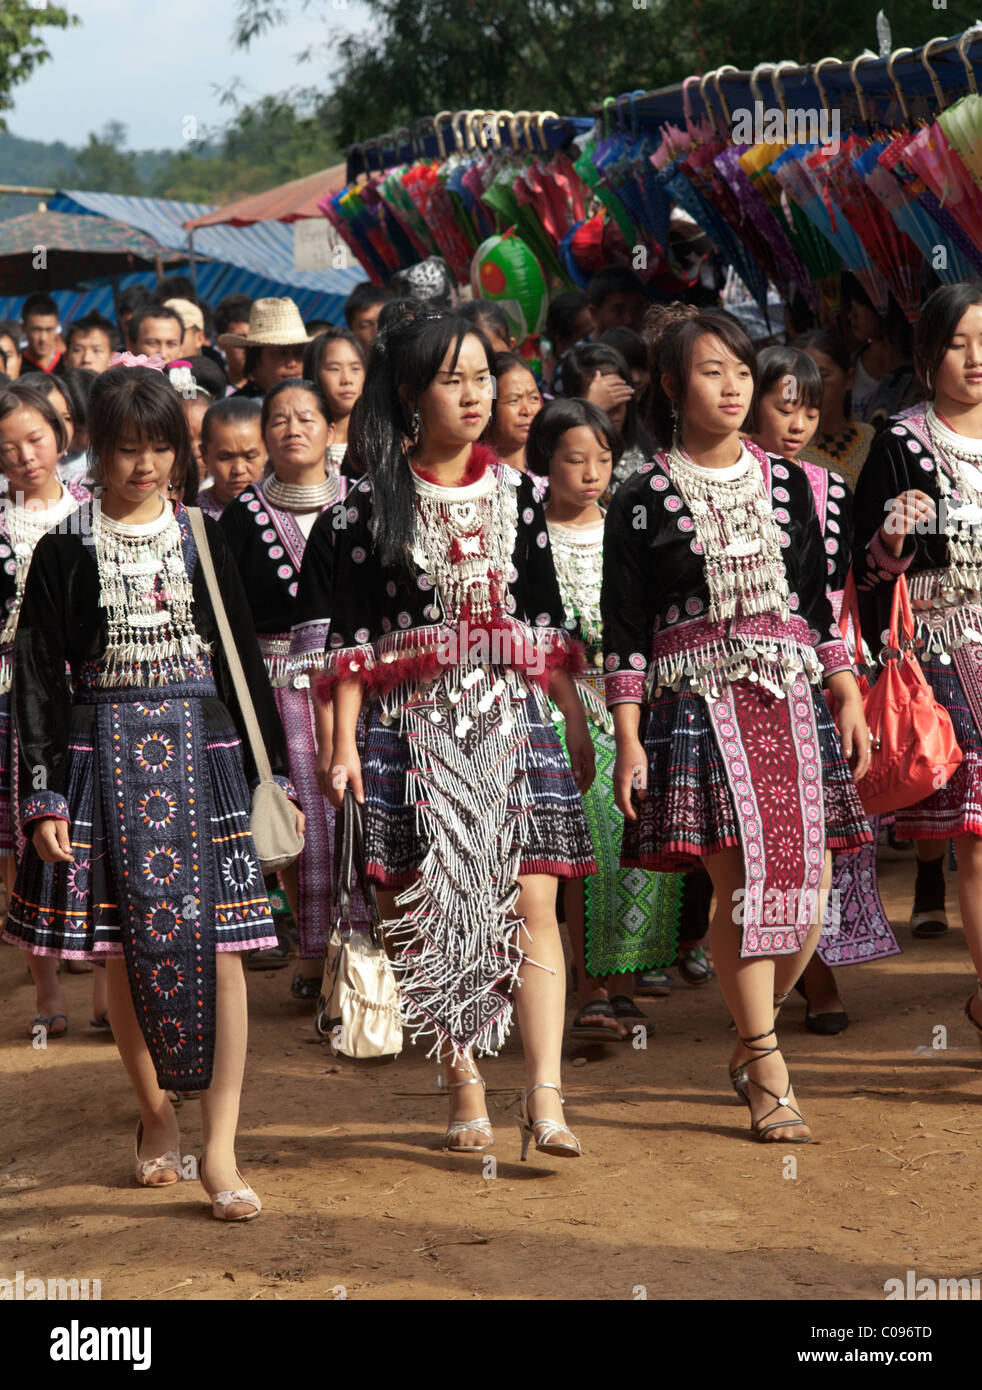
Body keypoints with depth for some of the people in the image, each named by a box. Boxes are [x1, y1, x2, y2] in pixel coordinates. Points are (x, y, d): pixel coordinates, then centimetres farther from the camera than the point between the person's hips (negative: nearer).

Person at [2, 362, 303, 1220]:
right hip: (105, 756, 0)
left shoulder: (202, 541, 7)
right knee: (125, 948, 5)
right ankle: (156, 1112, 25)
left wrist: (274, 772, 8)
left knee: (219, 944, -7)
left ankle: (220, 1150, -6)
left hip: (202, 754, 1)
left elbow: (245, 662, 11)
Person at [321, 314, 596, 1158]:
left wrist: (578, 723, 13)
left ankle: (546, 1100, -11)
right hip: (415, 724, -2)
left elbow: (549, 619, 14)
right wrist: (344, 743, -6)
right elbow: (352, 634, 0)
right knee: (434, 914, 1)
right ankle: (466, 1095, 13)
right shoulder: (373, 503, 0)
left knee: (534, 905, -8)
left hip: (513, 717, 2)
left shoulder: (515, 491, 9)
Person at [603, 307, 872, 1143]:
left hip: (792, 703, 4)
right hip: (700, 704, -4)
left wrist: (849, 698, 10)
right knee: (744, 883, -11)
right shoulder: (643, 501, 2)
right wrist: (627, 738, -6)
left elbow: (819, 602, 17)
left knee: (806, 890, -2)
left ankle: (753, 1043, 20)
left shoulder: (786, 484, 13)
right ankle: (769, 1074, 0)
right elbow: (624, 632, 0)